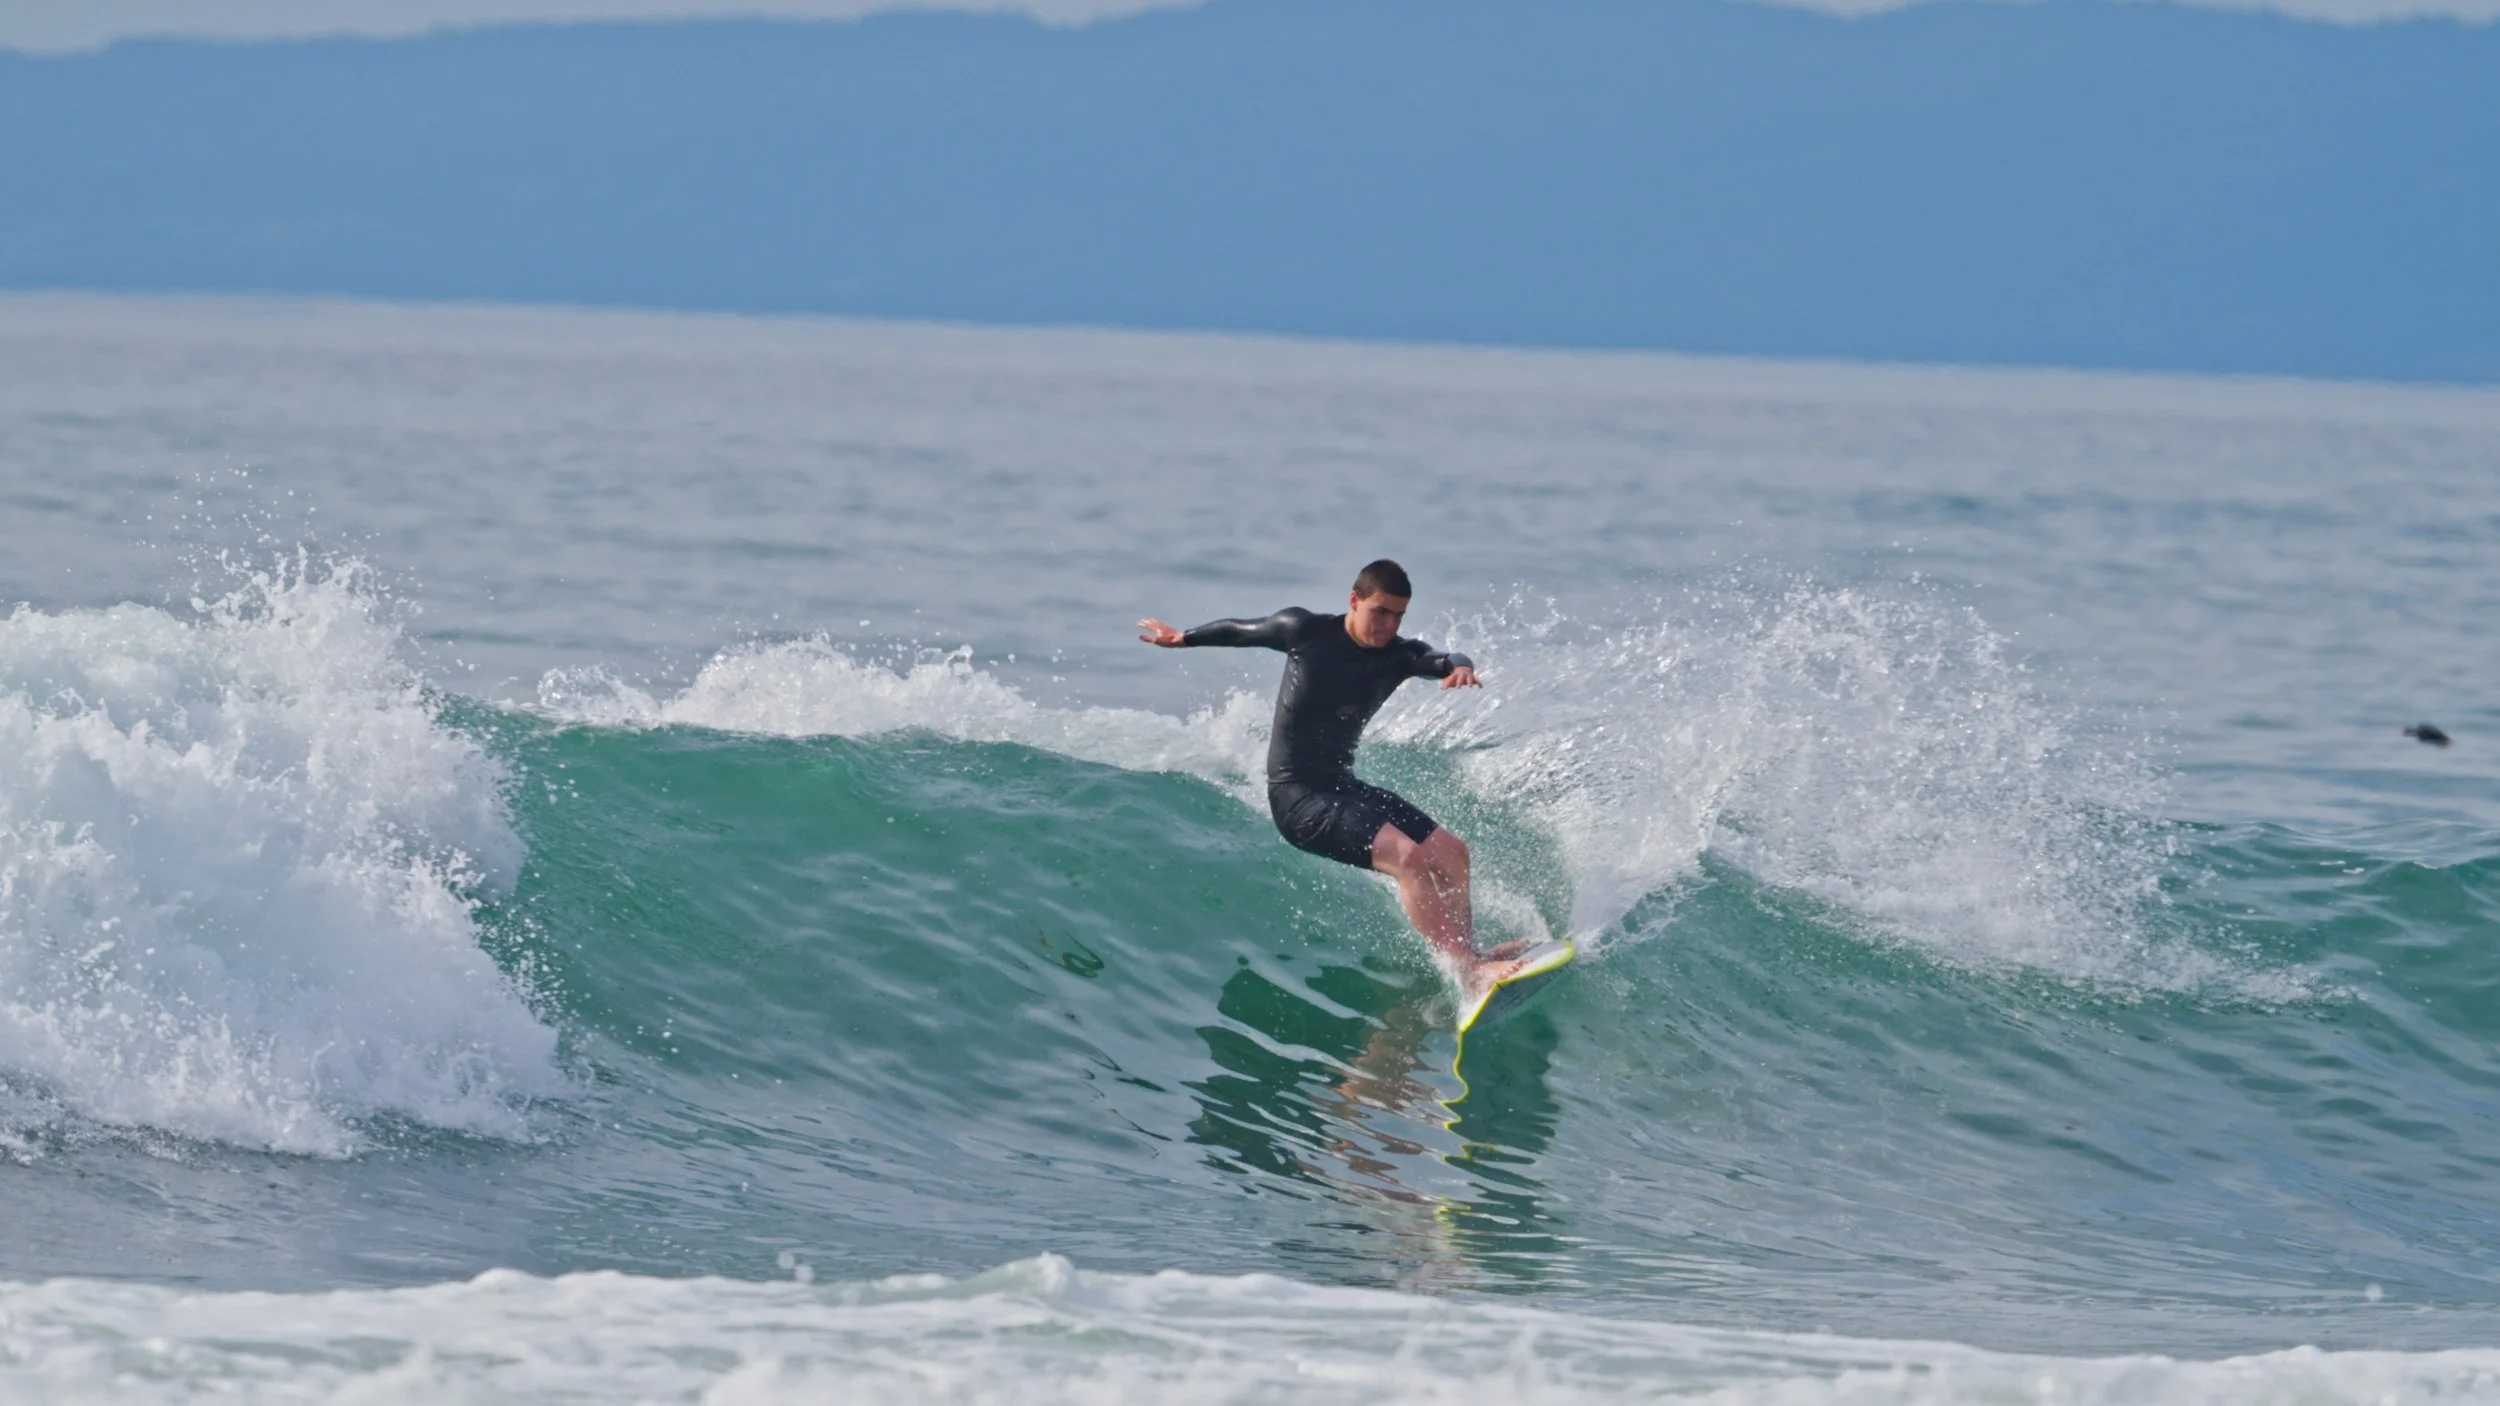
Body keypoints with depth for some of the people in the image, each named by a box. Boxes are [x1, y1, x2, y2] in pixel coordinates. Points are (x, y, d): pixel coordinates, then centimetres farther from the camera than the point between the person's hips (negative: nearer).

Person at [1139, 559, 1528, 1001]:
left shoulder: (1400, 656, 1)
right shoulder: (1305, 631, -8)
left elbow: (1441, 662, -19)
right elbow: (1242, 631, 10)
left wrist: (1460, 668, -44)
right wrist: (1185, 638, 24)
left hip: (1344, 787, 7)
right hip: (1297, 796, -7)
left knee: (1450, 853, -4)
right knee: (1407, 856, -24)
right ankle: (1471, 971, -31)